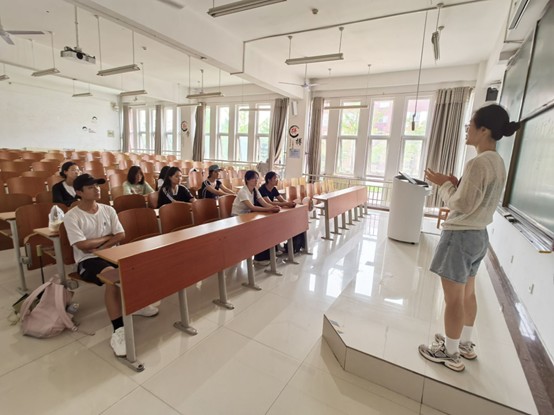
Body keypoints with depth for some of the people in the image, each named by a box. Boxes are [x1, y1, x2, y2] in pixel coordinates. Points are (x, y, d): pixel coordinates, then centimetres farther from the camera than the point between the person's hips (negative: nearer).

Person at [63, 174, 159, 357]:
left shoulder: (108, 210, 6)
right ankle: (119, 331, -33)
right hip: (87, 260, -5)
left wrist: (99, 246, -12)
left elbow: (121, 235, 0)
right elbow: (83, 245, -15)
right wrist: (107, 237, -4)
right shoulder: (71, 216, -7)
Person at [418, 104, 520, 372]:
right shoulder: (497, 162, 10)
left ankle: (450, 354, 21)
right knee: (467, 294, 22)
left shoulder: (479, 162, -21)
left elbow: (462, 205, -20)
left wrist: (444, 184, -8)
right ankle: (465, 344, 38)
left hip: (460, 236, -10)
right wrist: (456, 184, 4)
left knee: (453, 299, 4)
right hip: (479, 235, 10)